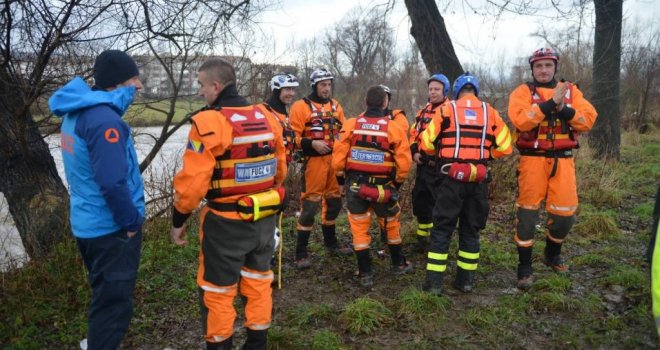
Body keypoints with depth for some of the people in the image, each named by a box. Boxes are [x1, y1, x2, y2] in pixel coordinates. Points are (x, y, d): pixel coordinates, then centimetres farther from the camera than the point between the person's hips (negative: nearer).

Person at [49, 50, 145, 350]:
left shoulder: (75, 112, 8)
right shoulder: (104, 118, -24)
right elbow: (113, 182, -27)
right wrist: (131, 221, -16)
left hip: (87, 223, 10)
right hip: (111, 227, -10)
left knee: (105, 293, 28)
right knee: (114, 300, 4)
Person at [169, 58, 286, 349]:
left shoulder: (209, 123, -18)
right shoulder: (268, 118, 2)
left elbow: (192, 181, -19)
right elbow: (280, 170, 10)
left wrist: (178, 220, -5)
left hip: (226, 224, -6)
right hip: (265, 219, 7)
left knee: (217, 291, 12)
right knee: (258, 282, 20)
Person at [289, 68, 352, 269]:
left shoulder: (335, 105, 14)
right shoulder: (301, 106, -6)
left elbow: (343, 130, 23)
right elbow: (293, 137, -11)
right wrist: (312, 143, -22)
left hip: (335, 159, 7)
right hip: (314, 160, -7)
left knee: (334, 201, 16)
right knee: (310, 205, -8)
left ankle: (331, 242, 34)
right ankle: (301, 253, 0)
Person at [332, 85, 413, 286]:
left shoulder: (350, 125, -5)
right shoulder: (394, 128, -8)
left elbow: (338, 157, -5)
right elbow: (404, 162, -9)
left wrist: (341, 181, 9)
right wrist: (397, 183, 8)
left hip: (355, 185, 1)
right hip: (382, 187, 0)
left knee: (359, 229, 11)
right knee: (391, 225, 20)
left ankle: (365, 274, 14)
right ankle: (398, 264, 36)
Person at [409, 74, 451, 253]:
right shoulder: (423, 111, 15)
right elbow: (413, 133, 18)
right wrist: (414, 152, 2)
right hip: (423, 165, 7)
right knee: (420, 202, 14)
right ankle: (422, 239, 29)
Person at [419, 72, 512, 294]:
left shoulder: (447, 109, 2)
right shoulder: (490, 112, 8)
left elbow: (427, 143, -1)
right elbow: (504, 148, 4)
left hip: (452, 178, -2)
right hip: (479, 180, 3)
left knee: (441, 229, 5)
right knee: (471, 230, 15)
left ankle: (434, 282, 4)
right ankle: (465, 280, 21)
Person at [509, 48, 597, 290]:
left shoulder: (570, 91, 12)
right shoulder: (523, 92, 1)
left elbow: (589, 119, -1)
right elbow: (520, 120, -17)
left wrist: (565, 110, -17)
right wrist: (550, 103, -22)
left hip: (563, 160, 3)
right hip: (533, 160, -3)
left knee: (565, 212, 5)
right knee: (528, 212, -2)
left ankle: (552, 254, 32)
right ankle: (524, 266, 8)